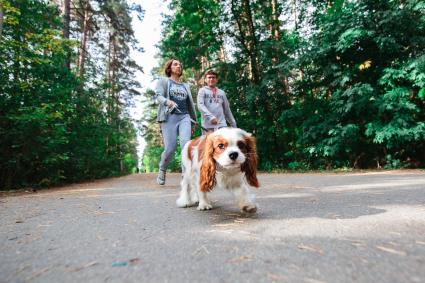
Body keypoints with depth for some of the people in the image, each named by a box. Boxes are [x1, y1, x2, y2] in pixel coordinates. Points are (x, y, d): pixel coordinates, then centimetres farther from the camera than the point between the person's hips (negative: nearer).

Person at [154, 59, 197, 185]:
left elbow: (190, 104, 27)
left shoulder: (186, 86, 26)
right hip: (169, 117, -3)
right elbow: (158, 95, -3)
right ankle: (162, 170, 17)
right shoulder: (163, 81, 15)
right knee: (170, 148, -10)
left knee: (186, 144, -19)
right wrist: (167, 101, -25)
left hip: (184, 117, 3)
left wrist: (193, 121, 24)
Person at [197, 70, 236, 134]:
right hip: (208, 126, -3)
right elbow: (200, 105, -9)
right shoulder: (202, 91, 7)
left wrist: (233, 124, 16)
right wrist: (210, 117, -25)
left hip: (222, 125, 3)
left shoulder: (222, 93, 17)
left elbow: (227, 110, 20)